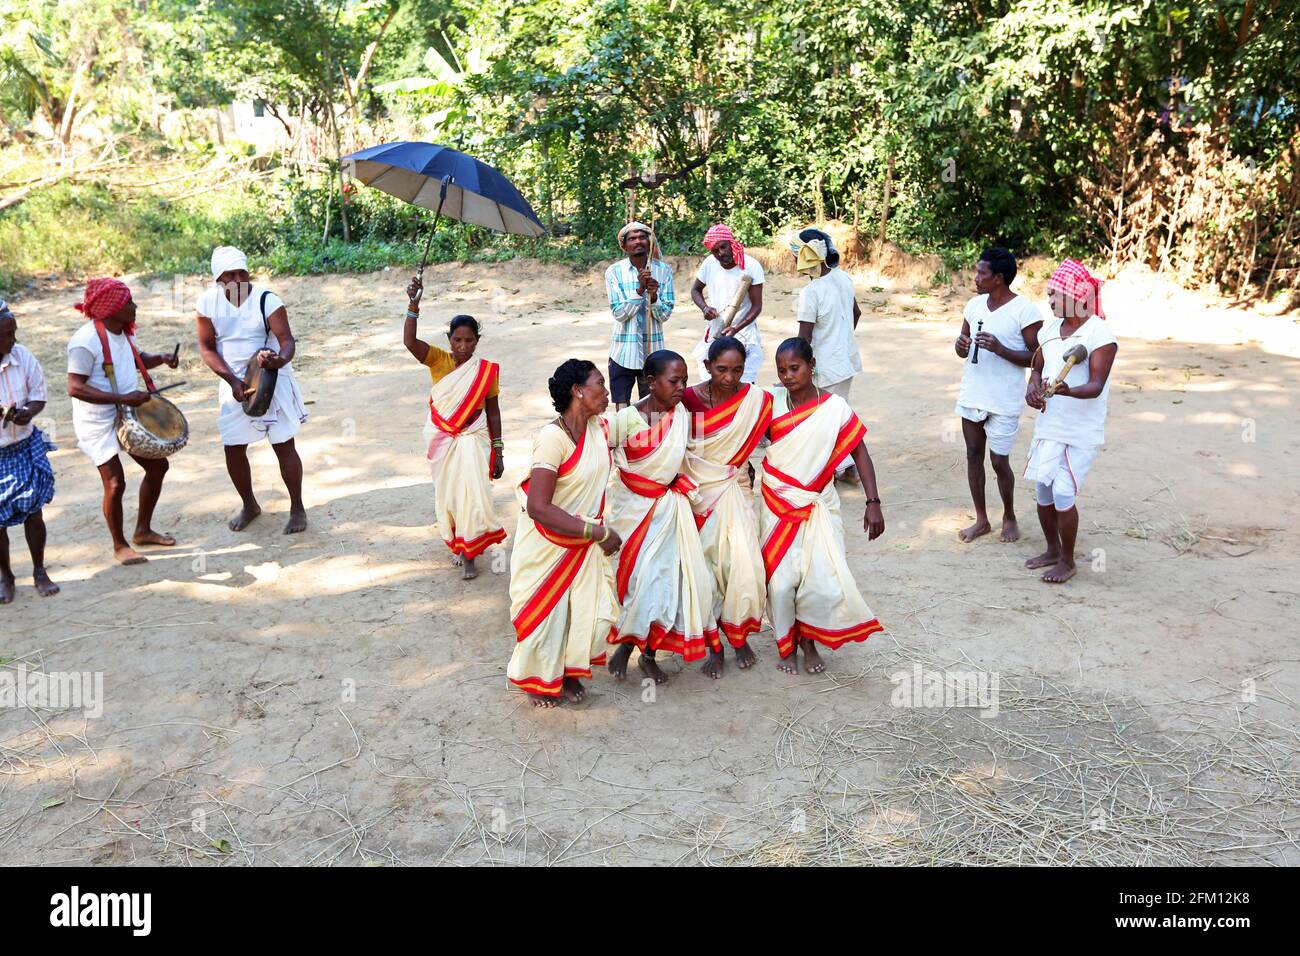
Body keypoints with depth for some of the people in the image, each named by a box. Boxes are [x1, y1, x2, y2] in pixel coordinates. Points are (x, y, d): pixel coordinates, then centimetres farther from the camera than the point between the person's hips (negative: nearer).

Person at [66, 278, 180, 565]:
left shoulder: (122, 332, 2)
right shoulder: (86, 341, -23)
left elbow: (137, 359, 21)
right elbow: (75, 388, -26)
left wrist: (162, 358, -1)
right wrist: (123, 398, -31)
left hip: (128, 416, 9)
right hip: (98, 423, -9)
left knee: (157, 466, 13)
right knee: (115, 483, -8)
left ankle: (143, 530, 29)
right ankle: (119, 546, 13)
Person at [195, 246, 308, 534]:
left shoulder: (266, 300, -15)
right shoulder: (207, 302, -5)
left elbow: (287, 339, -21)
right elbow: (207, 348, -3)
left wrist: (280, 360, -44)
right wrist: (232, 380, -16)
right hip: (234, 383, 3)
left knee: (284, 446, -1)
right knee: (233, 449, 7)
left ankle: (297, 509, 14)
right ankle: (249, 505, 29)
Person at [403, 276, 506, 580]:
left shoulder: (486, 371, -6)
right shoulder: (438, 361, -7)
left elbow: (493, 411, 0)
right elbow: (409, 342, -25)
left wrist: (498, 451, 0)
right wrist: (413, 305, -36)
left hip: (473, 441, -1)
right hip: (441, 441, 1)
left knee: (472, 494, -8)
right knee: (447, 495, 13)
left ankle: (469, 555, 6)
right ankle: (455, 542, 36)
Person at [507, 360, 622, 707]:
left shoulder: (598, 427, -5)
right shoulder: (553, 437, -27)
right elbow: (538, 508, -31)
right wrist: (598, 533, -27)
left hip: (585, 541, 6)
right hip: (547, 542, -6)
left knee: (595, 610, 4)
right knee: (545, 613, 10)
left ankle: (569, 671, 32)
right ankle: (537, 679, 38)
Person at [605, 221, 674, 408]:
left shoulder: (663, 270, -1)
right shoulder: (614, 272, -4)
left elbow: (665, 315, -3)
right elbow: (619, 314, -10)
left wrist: (653, 296, -22)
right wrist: (640, 289, -22)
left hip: (653, 352, 1)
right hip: (623, 352, -1)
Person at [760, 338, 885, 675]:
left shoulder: (834, 407, -10)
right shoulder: (772, 401, -6)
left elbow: (859, 451, -6)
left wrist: (873, 502, -9)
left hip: (818, 505, -1)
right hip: (777, 503, 1)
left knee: (821, 578, -6)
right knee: (780, 578, 1)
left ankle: (809, 640, 21)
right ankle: (786, 644, 24)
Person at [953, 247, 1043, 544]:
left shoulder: (1025, 311, -14)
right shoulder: (974, 305, 5)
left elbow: (1036, 358, -13)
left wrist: (1000, 349, -26)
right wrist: (961, 345, -11)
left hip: (1004, 402, -6)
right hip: (971, 395, 6)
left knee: (999, 461, 3)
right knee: (974, 455, 11)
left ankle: (1009, 516, 27)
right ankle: (981, 519, 24)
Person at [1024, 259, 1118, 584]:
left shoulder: (1100, 335, -15)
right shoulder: (1050, 329, 6)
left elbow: (1096, 386, -22)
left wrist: (1067, 390, -42)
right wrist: (1033, 388, -4)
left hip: (1082, 432, -7)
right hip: (1048, 425, 7)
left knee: (1063, 493, -6)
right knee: (1043, 490, 12)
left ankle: (1068, 561, 12)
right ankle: (1052, 550, 32)